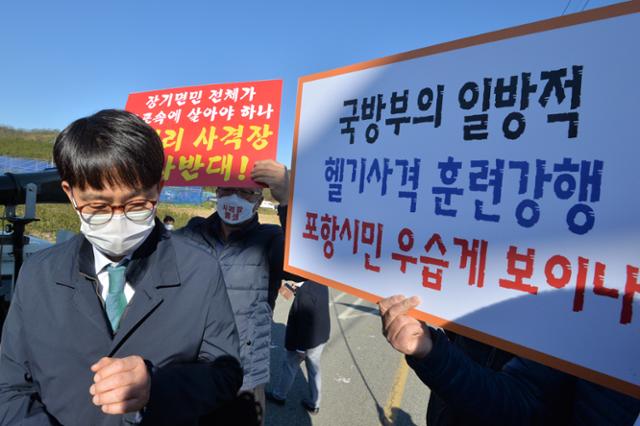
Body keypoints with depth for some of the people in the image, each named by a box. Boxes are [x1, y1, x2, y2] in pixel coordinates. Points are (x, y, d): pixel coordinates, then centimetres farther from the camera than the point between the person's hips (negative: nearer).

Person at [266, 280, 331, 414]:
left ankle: (279, 396, 37)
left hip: (307, 338, -7)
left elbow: (304, 320, -27)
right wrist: (299, 291, 4)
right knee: (314, 369, 19)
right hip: (320, 335, 7)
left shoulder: (305, 291, -31)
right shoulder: (321, 284, -5)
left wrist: (301, 346, -19)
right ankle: (314, 404, 31)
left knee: (290, 365, 16)